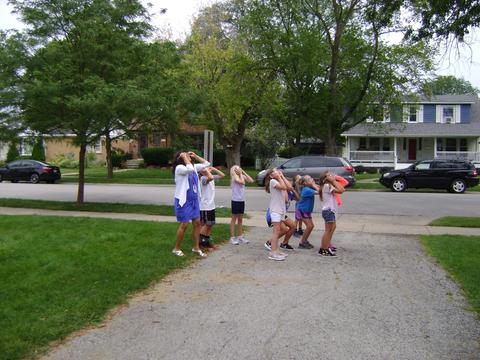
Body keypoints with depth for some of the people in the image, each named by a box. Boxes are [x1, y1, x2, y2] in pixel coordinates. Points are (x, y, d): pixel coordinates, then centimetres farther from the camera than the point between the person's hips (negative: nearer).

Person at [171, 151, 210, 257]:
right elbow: (189, 169, -34)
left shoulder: (194, 167, 9)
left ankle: (196, 247, 20)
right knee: (184, 225, -3)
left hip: (194, 200, 8)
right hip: (183, 201, -8)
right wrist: (184, 157, -20)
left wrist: (195, 156, 9)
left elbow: (206, 164, 17)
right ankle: (177, 249, 11)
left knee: (197, 223, 9)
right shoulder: (179, 168, -14)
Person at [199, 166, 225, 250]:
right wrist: (206, 170, -21)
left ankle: (207, 241, 20)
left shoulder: (212, 177, 12)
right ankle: (200, 243, 4)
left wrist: (214, 169, 9)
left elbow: (222, 175, 17)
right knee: (205, 225, -4)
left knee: (210, 224, 12)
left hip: (211, 206, 8)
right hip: (204, 207, -8)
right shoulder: (203, 178, -14)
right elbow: (210, 178, -35)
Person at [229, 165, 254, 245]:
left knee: (240, 219, 13)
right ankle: (232, 237, 6)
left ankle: (240, 236, 22)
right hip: (235, 200, -7)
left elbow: (251, 180, 0)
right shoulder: (234, 177, -12)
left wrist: (244, 173, 0)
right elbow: (242, 182, -26)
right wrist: (241, 174, -12)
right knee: (234, 219, 1)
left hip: (242, 200, 7)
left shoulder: (242, 176, 9)